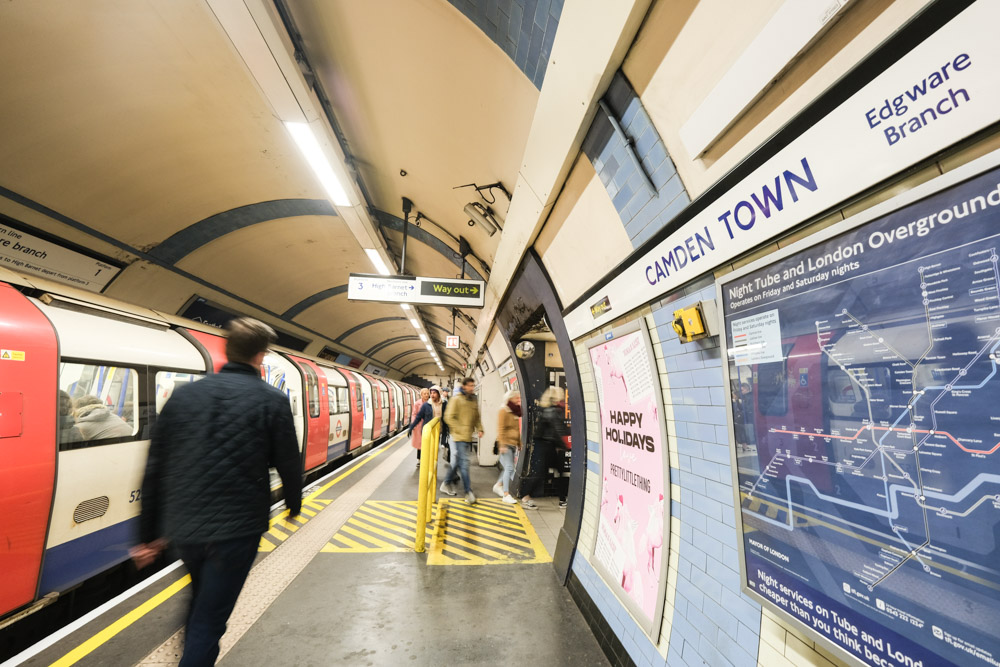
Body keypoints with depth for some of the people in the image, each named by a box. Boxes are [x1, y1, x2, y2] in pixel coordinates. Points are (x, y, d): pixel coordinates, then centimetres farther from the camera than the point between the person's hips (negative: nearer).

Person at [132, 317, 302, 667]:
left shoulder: (182, 395, 2)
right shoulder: (272, 400, -10)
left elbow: (155, 469, 4)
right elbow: (288, 465, -4)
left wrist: (149, 533, 14)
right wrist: (294, 505, 16)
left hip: (183, 528, 5)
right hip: (237, 528, -5)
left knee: (202, 603, 30)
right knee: (209, 620, 10)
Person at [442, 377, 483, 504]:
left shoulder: (474, 400, 12)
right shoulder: (456, 399, -9)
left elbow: (477, 417, 21)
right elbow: (449, 417, -12)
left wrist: (480, 428, 5)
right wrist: (460, 430, -17)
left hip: (469, 437, 7)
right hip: (459, 437, -7)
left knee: (457, 461, 16)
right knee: (464, 463, -5)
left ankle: (446, 483, 33)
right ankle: (468, 492, 0)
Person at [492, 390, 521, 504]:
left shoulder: (515, 411, 15)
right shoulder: (503, 411, -10)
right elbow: (500, 429, -15)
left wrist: (519, 444, 22)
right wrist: (502, 444, -19)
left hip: (513, 444, 8)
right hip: (506, 445, -8)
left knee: (508, 468, 13)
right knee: (509, 468, -10)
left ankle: (498, 485, 31)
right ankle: (506, 494, -4)